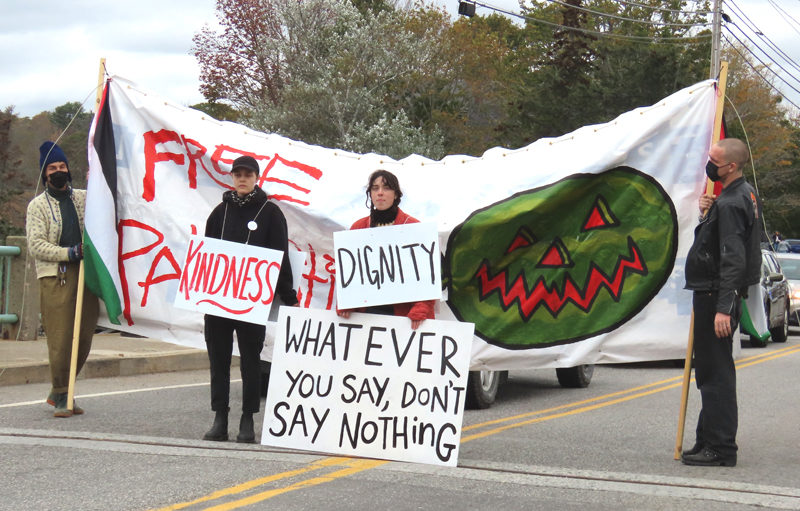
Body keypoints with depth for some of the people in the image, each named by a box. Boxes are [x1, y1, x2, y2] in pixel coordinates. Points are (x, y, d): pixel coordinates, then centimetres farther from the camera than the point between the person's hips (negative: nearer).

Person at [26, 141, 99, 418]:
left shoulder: (83, 198, 16)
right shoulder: (38, 205, 5)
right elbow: (36, 245, -3)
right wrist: (69, 253, -15)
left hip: (86, 274, 4)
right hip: (55, 278, -4)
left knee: (83, 338, 5)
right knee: (59, 340, -8)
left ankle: (60, 392, 21)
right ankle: (61, 398, 1)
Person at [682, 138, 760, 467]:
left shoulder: (730, 204, -18)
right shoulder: (746, 194, 14)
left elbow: (733, 260, -25)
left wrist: (723, 307, -29)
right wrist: (708, 211, 9)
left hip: (716, 296, -11)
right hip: (713, 295, 11)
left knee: (715, 374, -8)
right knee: (710, 372, 16)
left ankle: (721, 449, -6)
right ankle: (708, 441, 24)